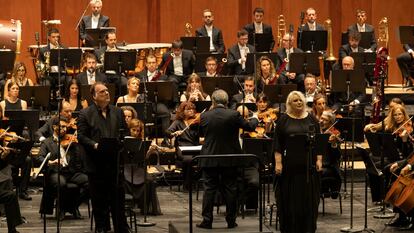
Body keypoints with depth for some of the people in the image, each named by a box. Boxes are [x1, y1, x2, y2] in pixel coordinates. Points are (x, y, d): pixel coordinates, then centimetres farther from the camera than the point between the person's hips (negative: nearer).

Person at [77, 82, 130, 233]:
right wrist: (94, 145, -22)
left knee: (118, 197, 5)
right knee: (99, 199, 5)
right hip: (96, 163, -3)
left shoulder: (117, 112, 11)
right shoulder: (85, 114, -2)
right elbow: (81, 136, -6)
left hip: (115, 162, 3)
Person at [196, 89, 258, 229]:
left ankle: (207, 221, 3)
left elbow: (199, 132, 10)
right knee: (230, 190, 8)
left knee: (209, 190, 5)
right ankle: (231, 221, 11)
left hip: (210, 159, 0)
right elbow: (250, 127, 1)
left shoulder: (204, 116, -8)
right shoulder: (234, 115, -11)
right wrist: (255, 119, 25)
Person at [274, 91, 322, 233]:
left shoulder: (312, 120, 9)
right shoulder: (284, 120, 3)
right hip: (290, 166, -2)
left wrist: (319, 160, -1)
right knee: (290, 200, 1)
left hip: (309, 165, 2)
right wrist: (278, 163, -9)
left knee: (309, 199, 2)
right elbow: (278, 144, 0)